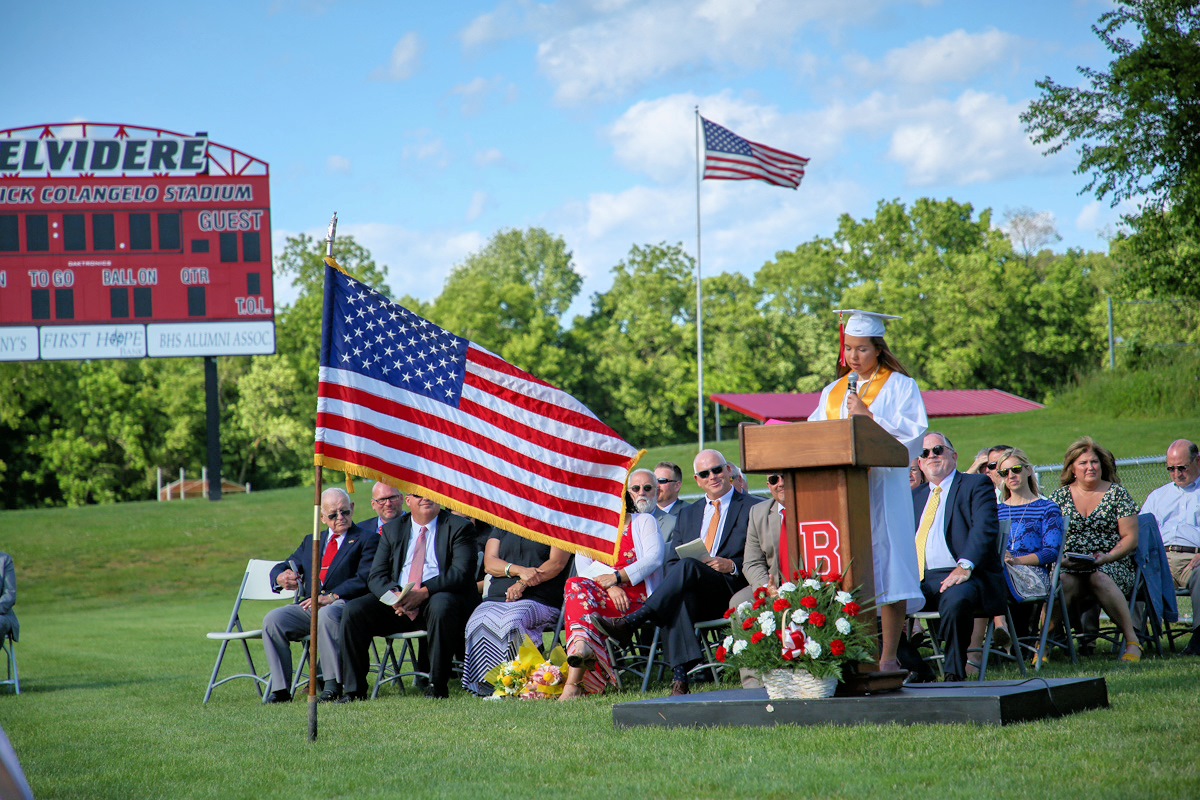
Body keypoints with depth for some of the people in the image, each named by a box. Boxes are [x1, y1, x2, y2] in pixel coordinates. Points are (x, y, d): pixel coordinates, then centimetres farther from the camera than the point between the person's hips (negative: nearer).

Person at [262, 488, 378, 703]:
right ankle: (280, 689, -20)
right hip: (308, 606, 5)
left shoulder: (367, 539, 8)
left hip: (344, 605, -5)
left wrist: (332, 597, -20)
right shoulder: (311, 541, 27)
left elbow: (365, 580, -7)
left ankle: (332, 685, -31)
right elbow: (280, 568, 27)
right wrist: (281, 577, 0)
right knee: (273, 619, -21)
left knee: (327, 615, -39)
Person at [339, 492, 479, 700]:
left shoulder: (459, 527, 3)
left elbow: (461, 572, -10)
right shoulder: (392, 529, 15)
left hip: (437, 598, -4)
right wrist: (393, 595, -17)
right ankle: (354, 690, -14)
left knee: (441, 605, -38)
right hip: (397, 605, 4)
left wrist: (424, 591, -24)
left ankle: (437, 686, -27)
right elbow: (376, 576, 7)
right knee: (353, 610, -19)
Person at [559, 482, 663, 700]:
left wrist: (617, 577, -15)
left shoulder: (644, 522, 18)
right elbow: (583, 565, 6)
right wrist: (608, 585, -15)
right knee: (577, 586, -34)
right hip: (600, 590, 3)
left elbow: (654, 558, -1)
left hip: (634, 597, -3)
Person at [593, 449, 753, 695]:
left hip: (732, 590, -4)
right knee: (677, 599, -36)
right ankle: (679, 679, -46)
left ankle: (630, 622, -41)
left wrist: (732, 566, -14)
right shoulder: (689, 513, 27)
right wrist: (677, 577, -5)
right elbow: (671, 561, 19)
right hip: (694, 594, 4)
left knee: (688, 566, -34)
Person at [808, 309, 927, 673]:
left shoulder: (900, 386, 5)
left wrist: (869, 416, -11)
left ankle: (888, 657, -4)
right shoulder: (833, 392, 20)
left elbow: (914, 433, -6)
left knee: (885, 567, -8)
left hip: (883, 488, -4)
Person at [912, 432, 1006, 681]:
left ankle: (954, 675, -25)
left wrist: (965, 566, -24)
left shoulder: (976, 485, 7)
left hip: (961, 577, -5)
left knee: (956, 600, -40)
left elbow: (985, 528, -9)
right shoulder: (916, 496, 27)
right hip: (918, 581, 6)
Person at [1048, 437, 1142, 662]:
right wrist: (1061, 559, -13)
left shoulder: (1117, 493, 9)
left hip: (1112, 566, -1)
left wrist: (1107, 557, -14)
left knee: (1099, 578, -37)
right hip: (1069, 567, 1)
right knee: (1061, 582, -34)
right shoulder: (1061, 496, 13)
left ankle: (1132, 642, -34)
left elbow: (1131, 538, 3)